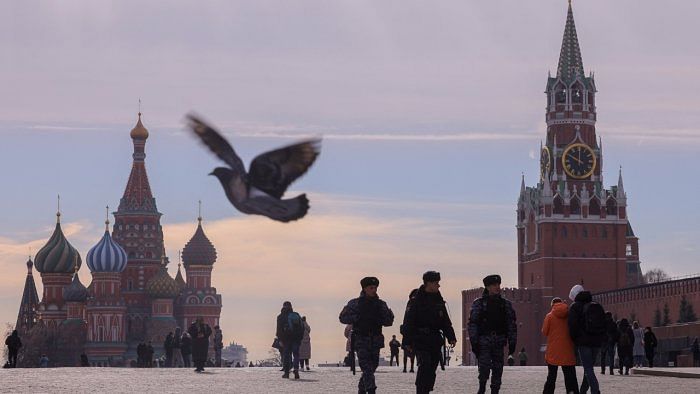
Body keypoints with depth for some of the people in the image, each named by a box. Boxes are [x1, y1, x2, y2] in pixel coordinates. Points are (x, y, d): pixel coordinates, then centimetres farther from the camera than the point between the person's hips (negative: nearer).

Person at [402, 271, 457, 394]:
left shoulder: (439, 301, 14)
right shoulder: (415, 301, -5)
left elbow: (446, 322, 19)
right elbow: (408, 322, -7)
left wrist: (451, 337, 9)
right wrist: (407, 341, -13)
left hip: (435, 341, 6)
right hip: (420, 340, -6)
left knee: (431, 369, 6)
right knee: (425, 365, -18)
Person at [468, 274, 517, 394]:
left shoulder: (506, 304, 9)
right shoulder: (478, 303, 1)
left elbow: (511, 324, 11)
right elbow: (472, 324, -2)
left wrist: (512, 343, 4)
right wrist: (474, 342, -9)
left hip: (499, 343, 3)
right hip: (484, 342, -3)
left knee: (498, 370, 2)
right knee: (484, 368, -11)